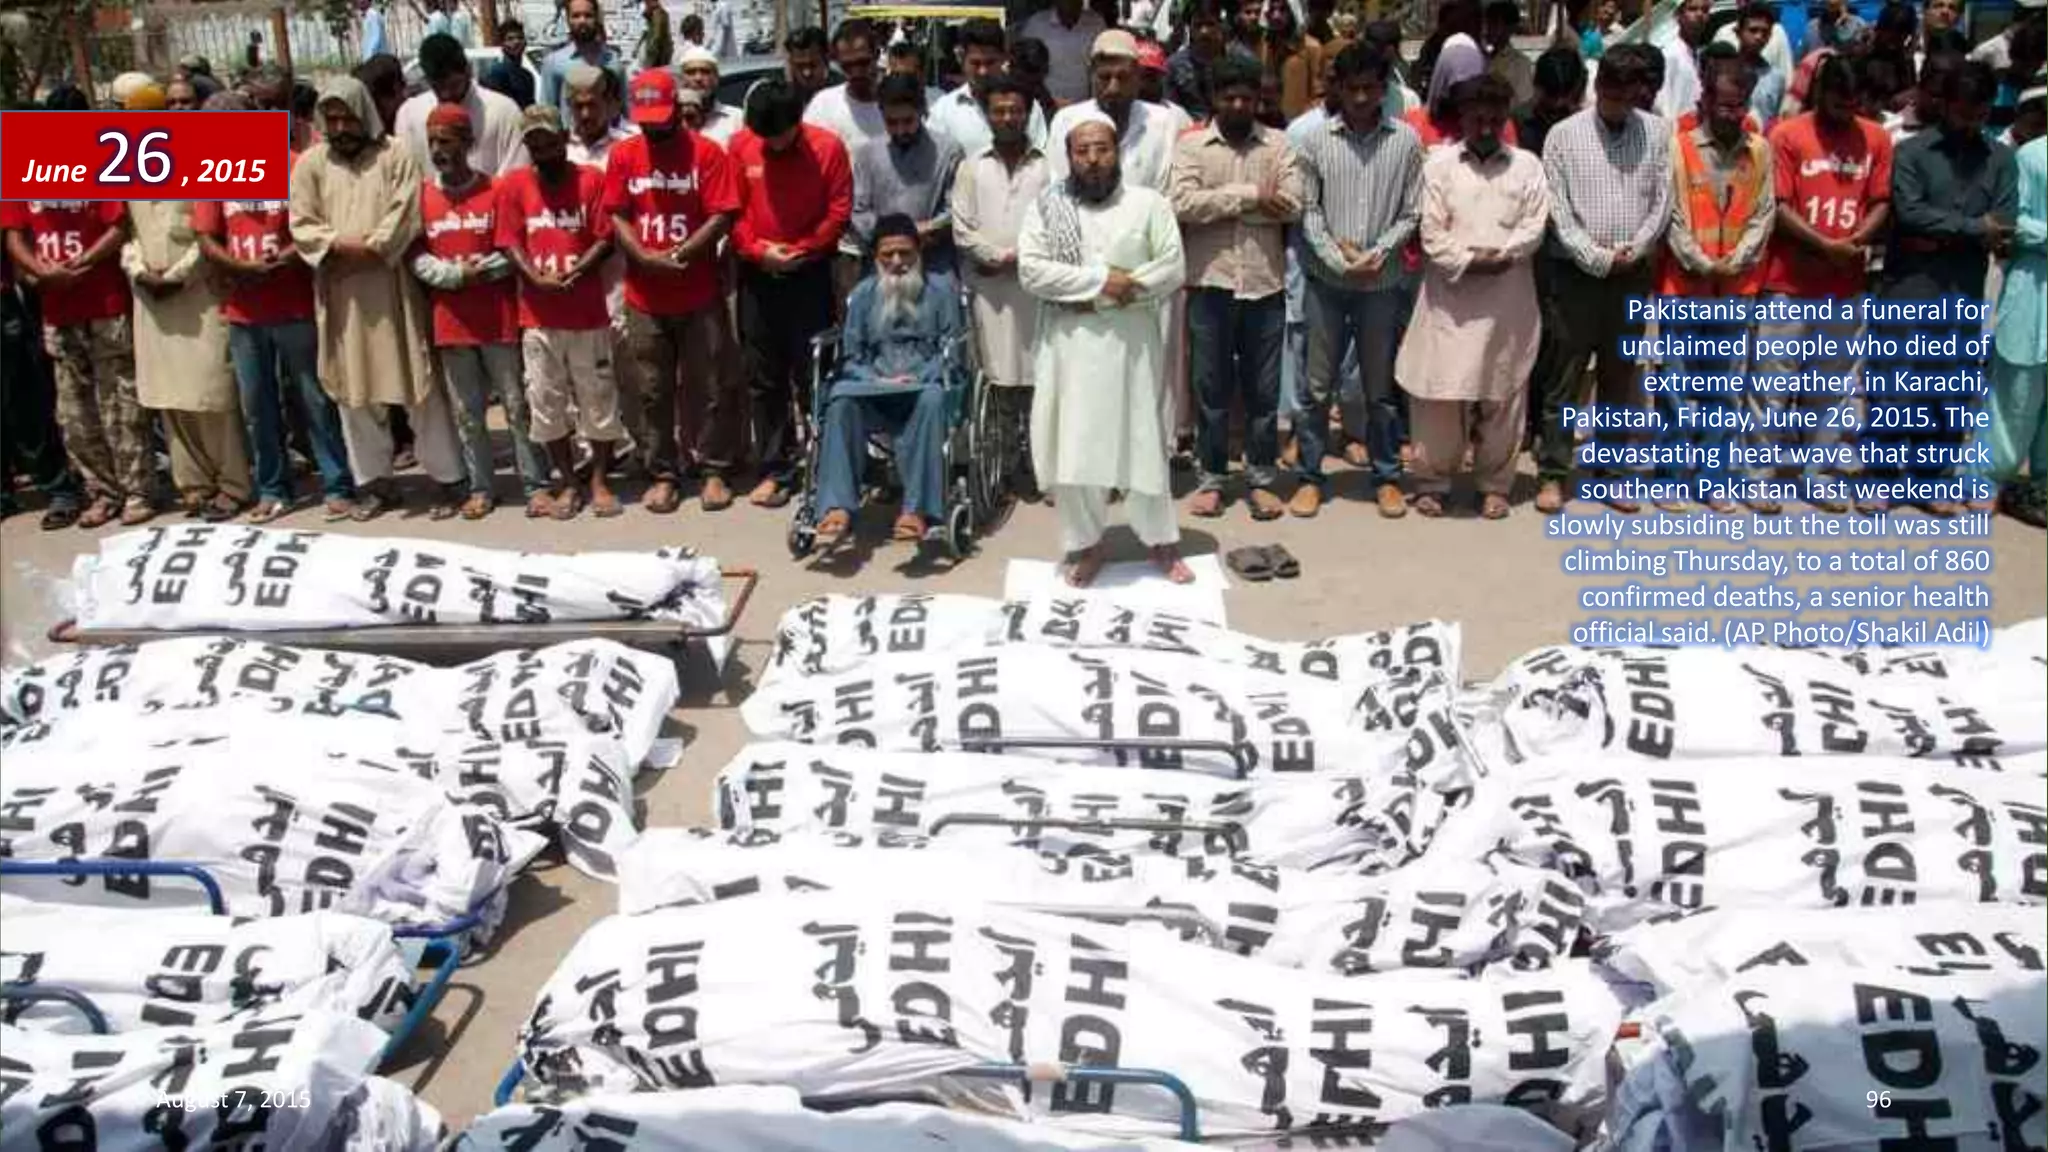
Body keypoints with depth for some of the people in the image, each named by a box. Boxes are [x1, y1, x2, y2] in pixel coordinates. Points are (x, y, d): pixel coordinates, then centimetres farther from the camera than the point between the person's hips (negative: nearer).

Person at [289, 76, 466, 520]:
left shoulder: (395, 156, 2)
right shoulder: (310, 163, 9)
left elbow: (405, 217, -8)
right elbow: (301, 225, 3)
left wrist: (369, 248, -17)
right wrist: (339, 244, -15)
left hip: (392, 288, -3)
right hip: (340, 293, 3)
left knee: (416, 381, 0)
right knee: (354, 388, 7)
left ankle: (448, 474, 8)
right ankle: (373, 480, 16)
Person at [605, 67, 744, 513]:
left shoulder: (707, 153, -3)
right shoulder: (622, 155, 7)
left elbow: (722, 216, -9)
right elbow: (617, 216, 3)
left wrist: (682, 254, -19)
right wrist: (646, 258, -14)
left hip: (700, 295, -3)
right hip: (644, 297, 3)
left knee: (710, 387, 3)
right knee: (654, 391, 8)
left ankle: (715, 471, 13)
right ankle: (663, 474, 17)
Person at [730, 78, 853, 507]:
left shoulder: (828, 147, -5)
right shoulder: (740, 146, 1)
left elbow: (839, 212, -6)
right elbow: (731, 210, 2)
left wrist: (800, 251, -12)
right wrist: (757, 250, -12)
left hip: (809, 275, -2)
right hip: (757, 275, 3)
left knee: (813, 374, 0)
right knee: (764, 378, 5)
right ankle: (774, 469, 12)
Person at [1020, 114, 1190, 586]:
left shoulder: (1149, 203, 3)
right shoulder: (1046, 206, 4)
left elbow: (1174, 269, -4)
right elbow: (1031, 270, -8)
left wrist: (1109, 292, -14)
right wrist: (1101, 278, -14)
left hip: (1132, 340, 0)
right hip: (1069, 342, 1)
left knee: (1143, 440, 4)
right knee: (1074, 446, 2)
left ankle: (1162, 541, 17)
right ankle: (1086, 544, 16)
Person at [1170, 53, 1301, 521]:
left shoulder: (1279, 144, 5)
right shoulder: (1191, 144, 3)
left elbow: (1291, 205, -9)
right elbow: (1183, 203, -13)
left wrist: (1219, 205, -10)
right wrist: (1250, 194, -12)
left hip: (1265, 281, 1)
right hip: (1210, 281, -1)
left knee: (1263, 387, 7)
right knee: (1212, 386, 7)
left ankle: (1260, 478, 18)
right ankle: (1211, 478, 17)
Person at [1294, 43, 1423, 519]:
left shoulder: (1406, 141, 0)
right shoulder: (1316, 140, 0)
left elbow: (1410, 214, 1)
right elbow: (1308, 211, 0)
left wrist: (1374, 255, -13)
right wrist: (1339, 258, -12)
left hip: (1383, 281, 0)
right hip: (1326, 280, 0)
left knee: (1380, 386, 9)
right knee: (1318, 385, 5)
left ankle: (1387, 477, 20)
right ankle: (1309, 476, 16)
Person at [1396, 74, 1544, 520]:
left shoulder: (1526, 164, 9)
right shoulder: (1439, 163, 4)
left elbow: (1535, 225, 1)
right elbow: (1431, 231, -3)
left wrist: (1502, 255, -14)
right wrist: (1467, 261, -15)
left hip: (1508, 296, 2)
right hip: (1450, 293, -1)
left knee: (1502, 393, 6)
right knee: (1439, 390, 0)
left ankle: (1494, 483, 18)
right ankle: (1432, 480, 13)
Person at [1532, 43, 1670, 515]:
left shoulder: (1657, 133, 4)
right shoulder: (1564, 135, -3)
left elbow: (1662, 201, 3)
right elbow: (1559, 213, -7)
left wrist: (1634, 249, -9)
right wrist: (1599, 259, -13)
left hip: (1633, 275, 3)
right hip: (1574, 273, -2)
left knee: (1621, 379, 10)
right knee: (1562, 380, 1)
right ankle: (1553, 473, 8)